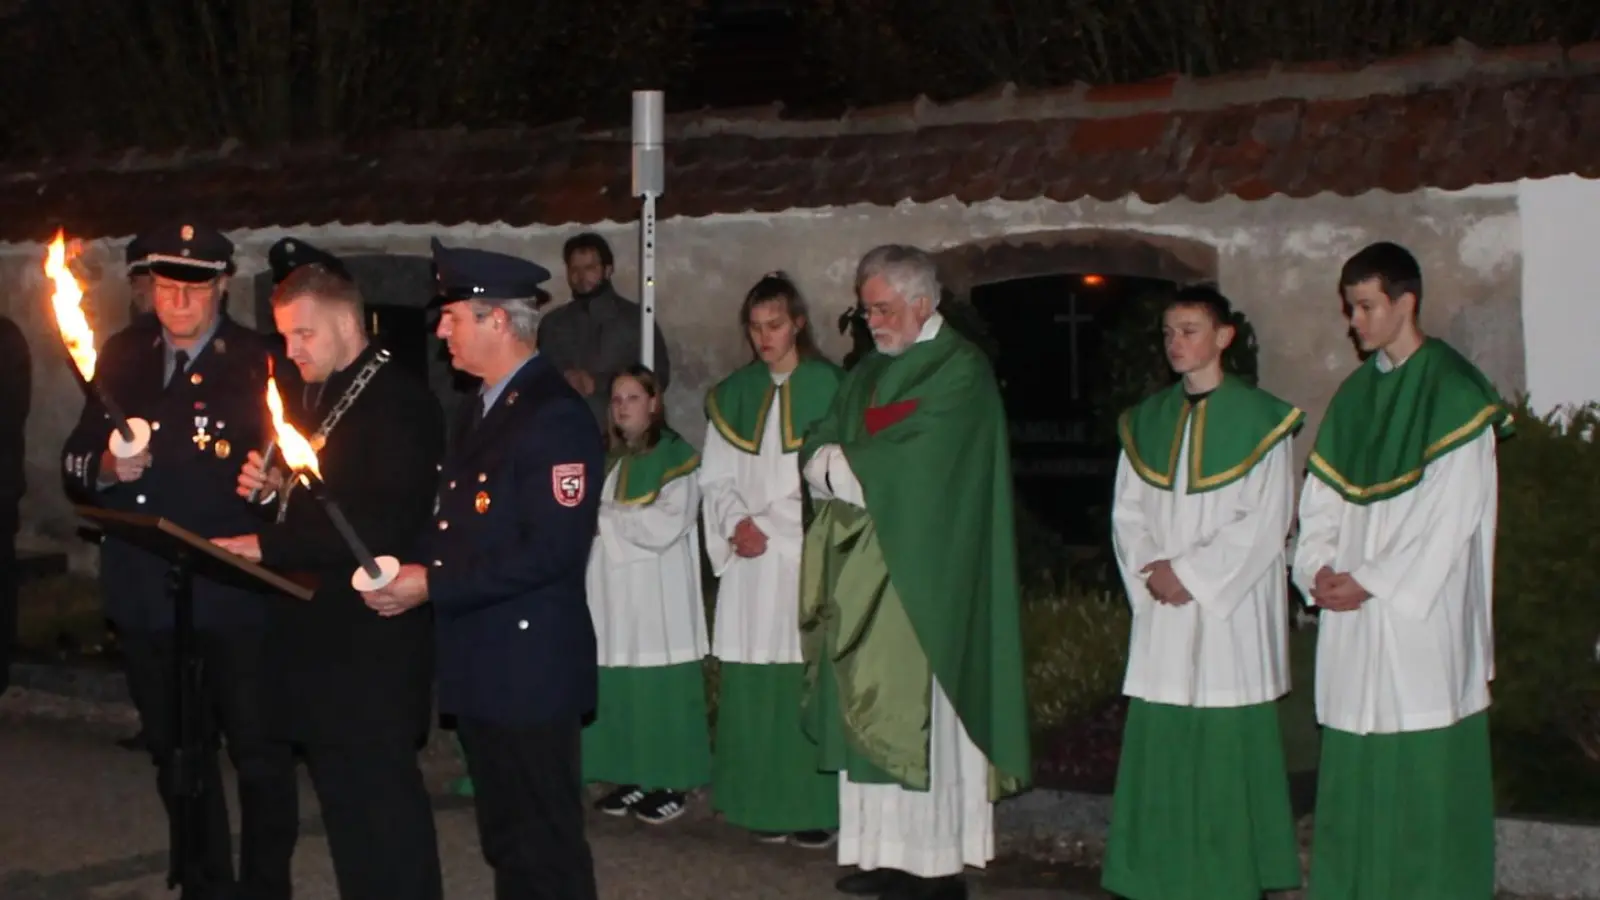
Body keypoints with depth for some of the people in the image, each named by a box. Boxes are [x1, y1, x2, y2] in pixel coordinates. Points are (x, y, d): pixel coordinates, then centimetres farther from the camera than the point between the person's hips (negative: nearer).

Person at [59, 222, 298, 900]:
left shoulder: (259, 363, -5)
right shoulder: (122, 361, 9)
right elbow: (74, 465, 12)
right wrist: (105, 467, -9)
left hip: (232, 595, -5)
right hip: (144, 596, 5)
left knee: (257, 753, 3)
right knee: (177, 754, 17)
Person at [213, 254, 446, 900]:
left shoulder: (400, 403, -15)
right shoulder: (306, 393, 13)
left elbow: (385, 526, -24)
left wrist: (268, 546, -23)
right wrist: (268, 487, 0)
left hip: (370, 644, -9)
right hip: (312, 634, 9)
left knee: (379, 798, -3)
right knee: (343, 796, 16)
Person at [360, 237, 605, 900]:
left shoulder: (555, 416, -16)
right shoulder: (479, 413, 15)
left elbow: (552, 551, -23)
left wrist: (432, 585, -19)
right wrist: (404, 571, 2)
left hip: (530, 668, -10)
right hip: (479, 667, 10)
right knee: (504, 840, 18)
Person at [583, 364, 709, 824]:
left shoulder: (677, 456, -3)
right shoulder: (606, 458, 16)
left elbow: (665, 525, -12)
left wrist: (605, 514, -8)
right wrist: (600, 517, -5)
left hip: (656, 592, -5)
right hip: (611, 590, 5)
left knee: (658, 685, -4)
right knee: (616, 686, 2)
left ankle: (671, 783, 3)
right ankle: (631, 777, 11)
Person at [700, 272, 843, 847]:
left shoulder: (828, 388, 1)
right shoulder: (734, 396, 13)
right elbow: (716, 478, 12)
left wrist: (766, 525, -9)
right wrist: (737, 523, -6)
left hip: (810, 556, -3)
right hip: (751, 562, 4)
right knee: (755, 684, 1)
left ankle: (818, 806, 0)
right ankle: (768, 803, 8)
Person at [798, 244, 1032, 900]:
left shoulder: (960, 371, -8)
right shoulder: (869, 372, 17)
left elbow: (913, 464, -18)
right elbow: (817, 449, 12)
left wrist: (842, 465, -6)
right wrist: (850, 467, -9)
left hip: (924, 572, -7)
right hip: (865, 571, 8)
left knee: (921, 710, -6)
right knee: (870, 709, 7)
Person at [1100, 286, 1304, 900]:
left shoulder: (1260, 419, -3)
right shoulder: (1145, 422, 12)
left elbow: (1266, 520, -9)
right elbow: (1127, 511, 10)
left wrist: (1190, 572, -13)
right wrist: (1151, 570, -9)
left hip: (1232, 608, -4)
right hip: (1162, 606, 4)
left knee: (1228, 738, -3)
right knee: (1161, 739, 4)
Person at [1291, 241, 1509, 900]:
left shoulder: (1455, 394, -7)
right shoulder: (1354, 395, 14)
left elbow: (1452, 513, -13)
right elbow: (1321, 498, 14)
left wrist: (1371, 582, -14)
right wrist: (1318, 568, -4)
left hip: (1423, 610, -6)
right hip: (1353, 609, 6)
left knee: (1423, 767, -4)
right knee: (1355, 767, 8)